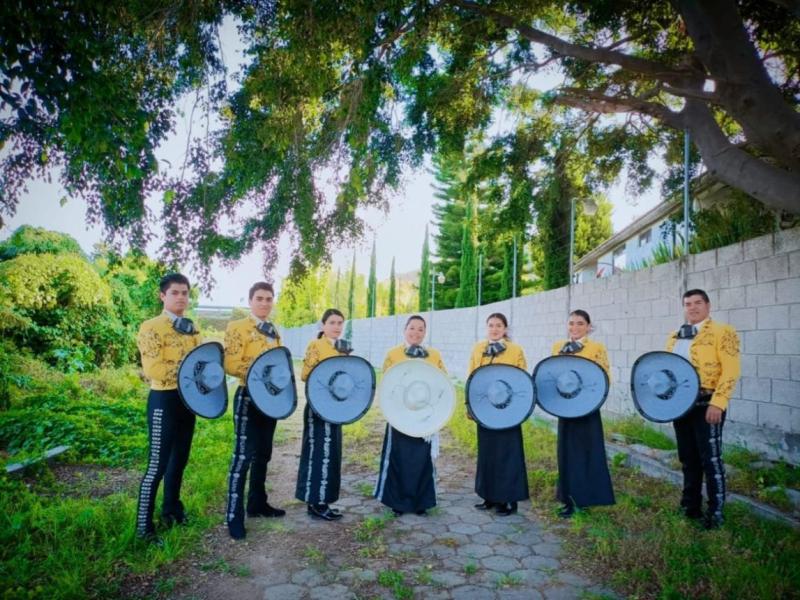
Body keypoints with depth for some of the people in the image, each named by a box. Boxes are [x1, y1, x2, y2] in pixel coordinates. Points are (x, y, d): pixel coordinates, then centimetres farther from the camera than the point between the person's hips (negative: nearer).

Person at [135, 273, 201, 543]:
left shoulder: (192, 328, 12)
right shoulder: (150, 328, -12)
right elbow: (153, 370, -22)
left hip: (189, 399, 8)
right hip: (165, 400, -7)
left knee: (180, 458, 18)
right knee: (158, 464, -4)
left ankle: (171, 508, 34)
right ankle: (144, 526, 8)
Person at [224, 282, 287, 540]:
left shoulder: (274, 332, 14)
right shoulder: (236, 327, -8)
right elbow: (231, 365, -17)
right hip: (248, 398, -7)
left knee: (263, 454, 15)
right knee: (243, 455, -7)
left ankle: (257, 503, 28)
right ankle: (234, 516, 1)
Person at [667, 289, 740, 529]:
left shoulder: (722, 332, -5)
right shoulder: (675, 337, 14)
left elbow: (730, 370, -12)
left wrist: (717, 403, -20)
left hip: (707, 405, -6)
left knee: (710, 459, -1)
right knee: (688, 459, 13)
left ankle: (715, 512, 11)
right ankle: (690, 506, 24)